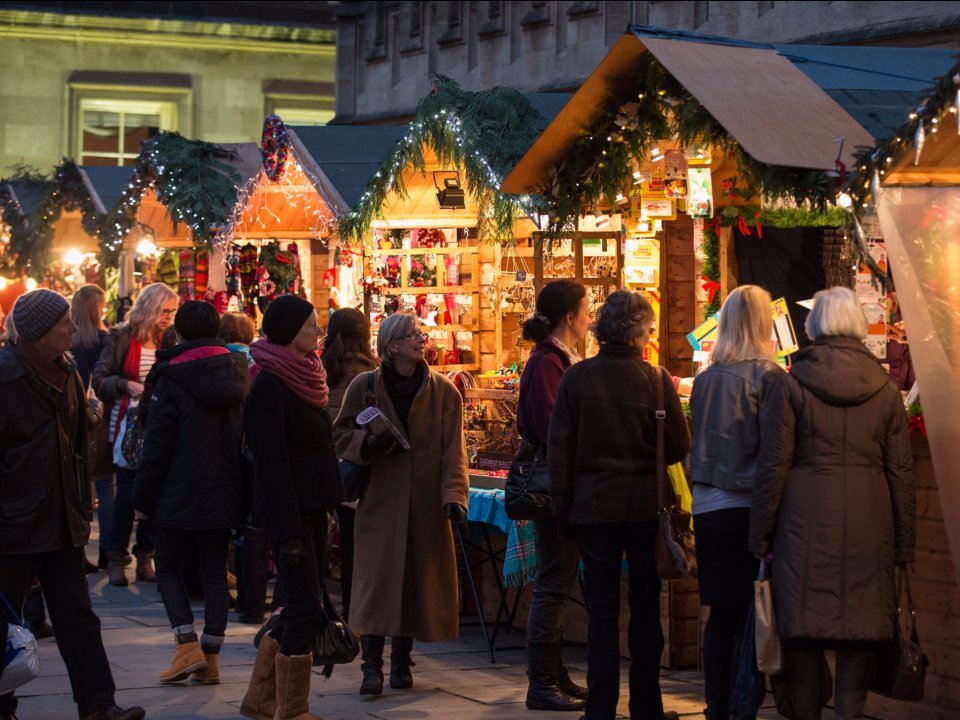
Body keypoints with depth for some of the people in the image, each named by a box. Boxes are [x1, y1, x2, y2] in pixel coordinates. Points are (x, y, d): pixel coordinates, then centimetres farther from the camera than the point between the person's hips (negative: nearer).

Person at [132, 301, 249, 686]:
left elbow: (156, 446, -11)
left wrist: (143, 496, -2)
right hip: (223, 495, 5)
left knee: (168, 567, 9)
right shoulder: (237, 373, 4)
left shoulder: (172, 378, -12)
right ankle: (211, 656, 10)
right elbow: (245, 437, 9)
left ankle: (187, 644, -6)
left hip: (179, 495, -5)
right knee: (215, 572, 9)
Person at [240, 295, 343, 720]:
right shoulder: (270, 385, -14)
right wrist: (287, 532, -21)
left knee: (301, 605, 11)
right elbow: (271, 463, -18)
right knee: (305, 605, -8)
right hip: (289, 509, -9)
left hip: (312, 506, 9)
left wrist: (326, 511, 16)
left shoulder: (303, 378, 13)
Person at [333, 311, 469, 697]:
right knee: (376, 581, -7)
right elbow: (342, 436, 6)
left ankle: (401, 661, 19)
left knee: (416, 581, 5)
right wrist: (369, 444, -15)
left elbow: (453, 449, -3)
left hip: (424, 505, 1)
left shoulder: (443, 391, 3)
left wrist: (453, 495, -15)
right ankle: (372, 665, -5)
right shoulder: (364, 386, 2)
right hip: (378, 500, -1)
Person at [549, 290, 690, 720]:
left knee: (602, 612, 7)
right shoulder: (654, 379, -9)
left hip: (592, 508, 1)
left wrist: (563, 510, 5)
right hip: (645, 507, -1)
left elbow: (558, 450, -2)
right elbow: (678, 447, -3)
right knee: (645, 610, 10)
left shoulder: (576, 378, -5)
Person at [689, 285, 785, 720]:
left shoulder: (705, 378, 6)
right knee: (750, 617, 0)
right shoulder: (768, 377, -9)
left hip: (707, 508, 5)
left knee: (720, 615, 11)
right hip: (749, 507, -5)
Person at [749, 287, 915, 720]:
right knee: (862, 621, 7)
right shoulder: (885, 388, 4)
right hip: (868, 521, 2)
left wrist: (761, 534, 3)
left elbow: (774, 463, -3)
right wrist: (904, 541, 11)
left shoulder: (793, 383, -2)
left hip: (807, 517, -1)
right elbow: (901, 470, 6)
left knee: (803, 621, 4)